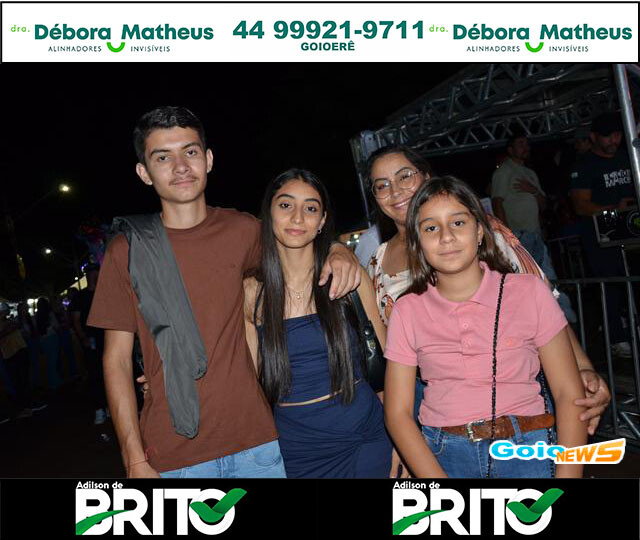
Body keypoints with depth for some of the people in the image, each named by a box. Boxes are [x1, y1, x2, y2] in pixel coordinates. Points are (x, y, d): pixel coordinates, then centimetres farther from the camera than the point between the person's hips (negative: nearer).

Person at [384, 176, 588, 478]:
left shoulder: (529, 292, -4)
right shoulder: (407, 312, -3)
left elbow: (568, 395, -3)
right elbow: (397, 413, -3)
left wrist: (567, 474, -14)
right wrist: (436, 477, -14)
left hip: (526, 452, 0)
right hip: (442, 456, 1)